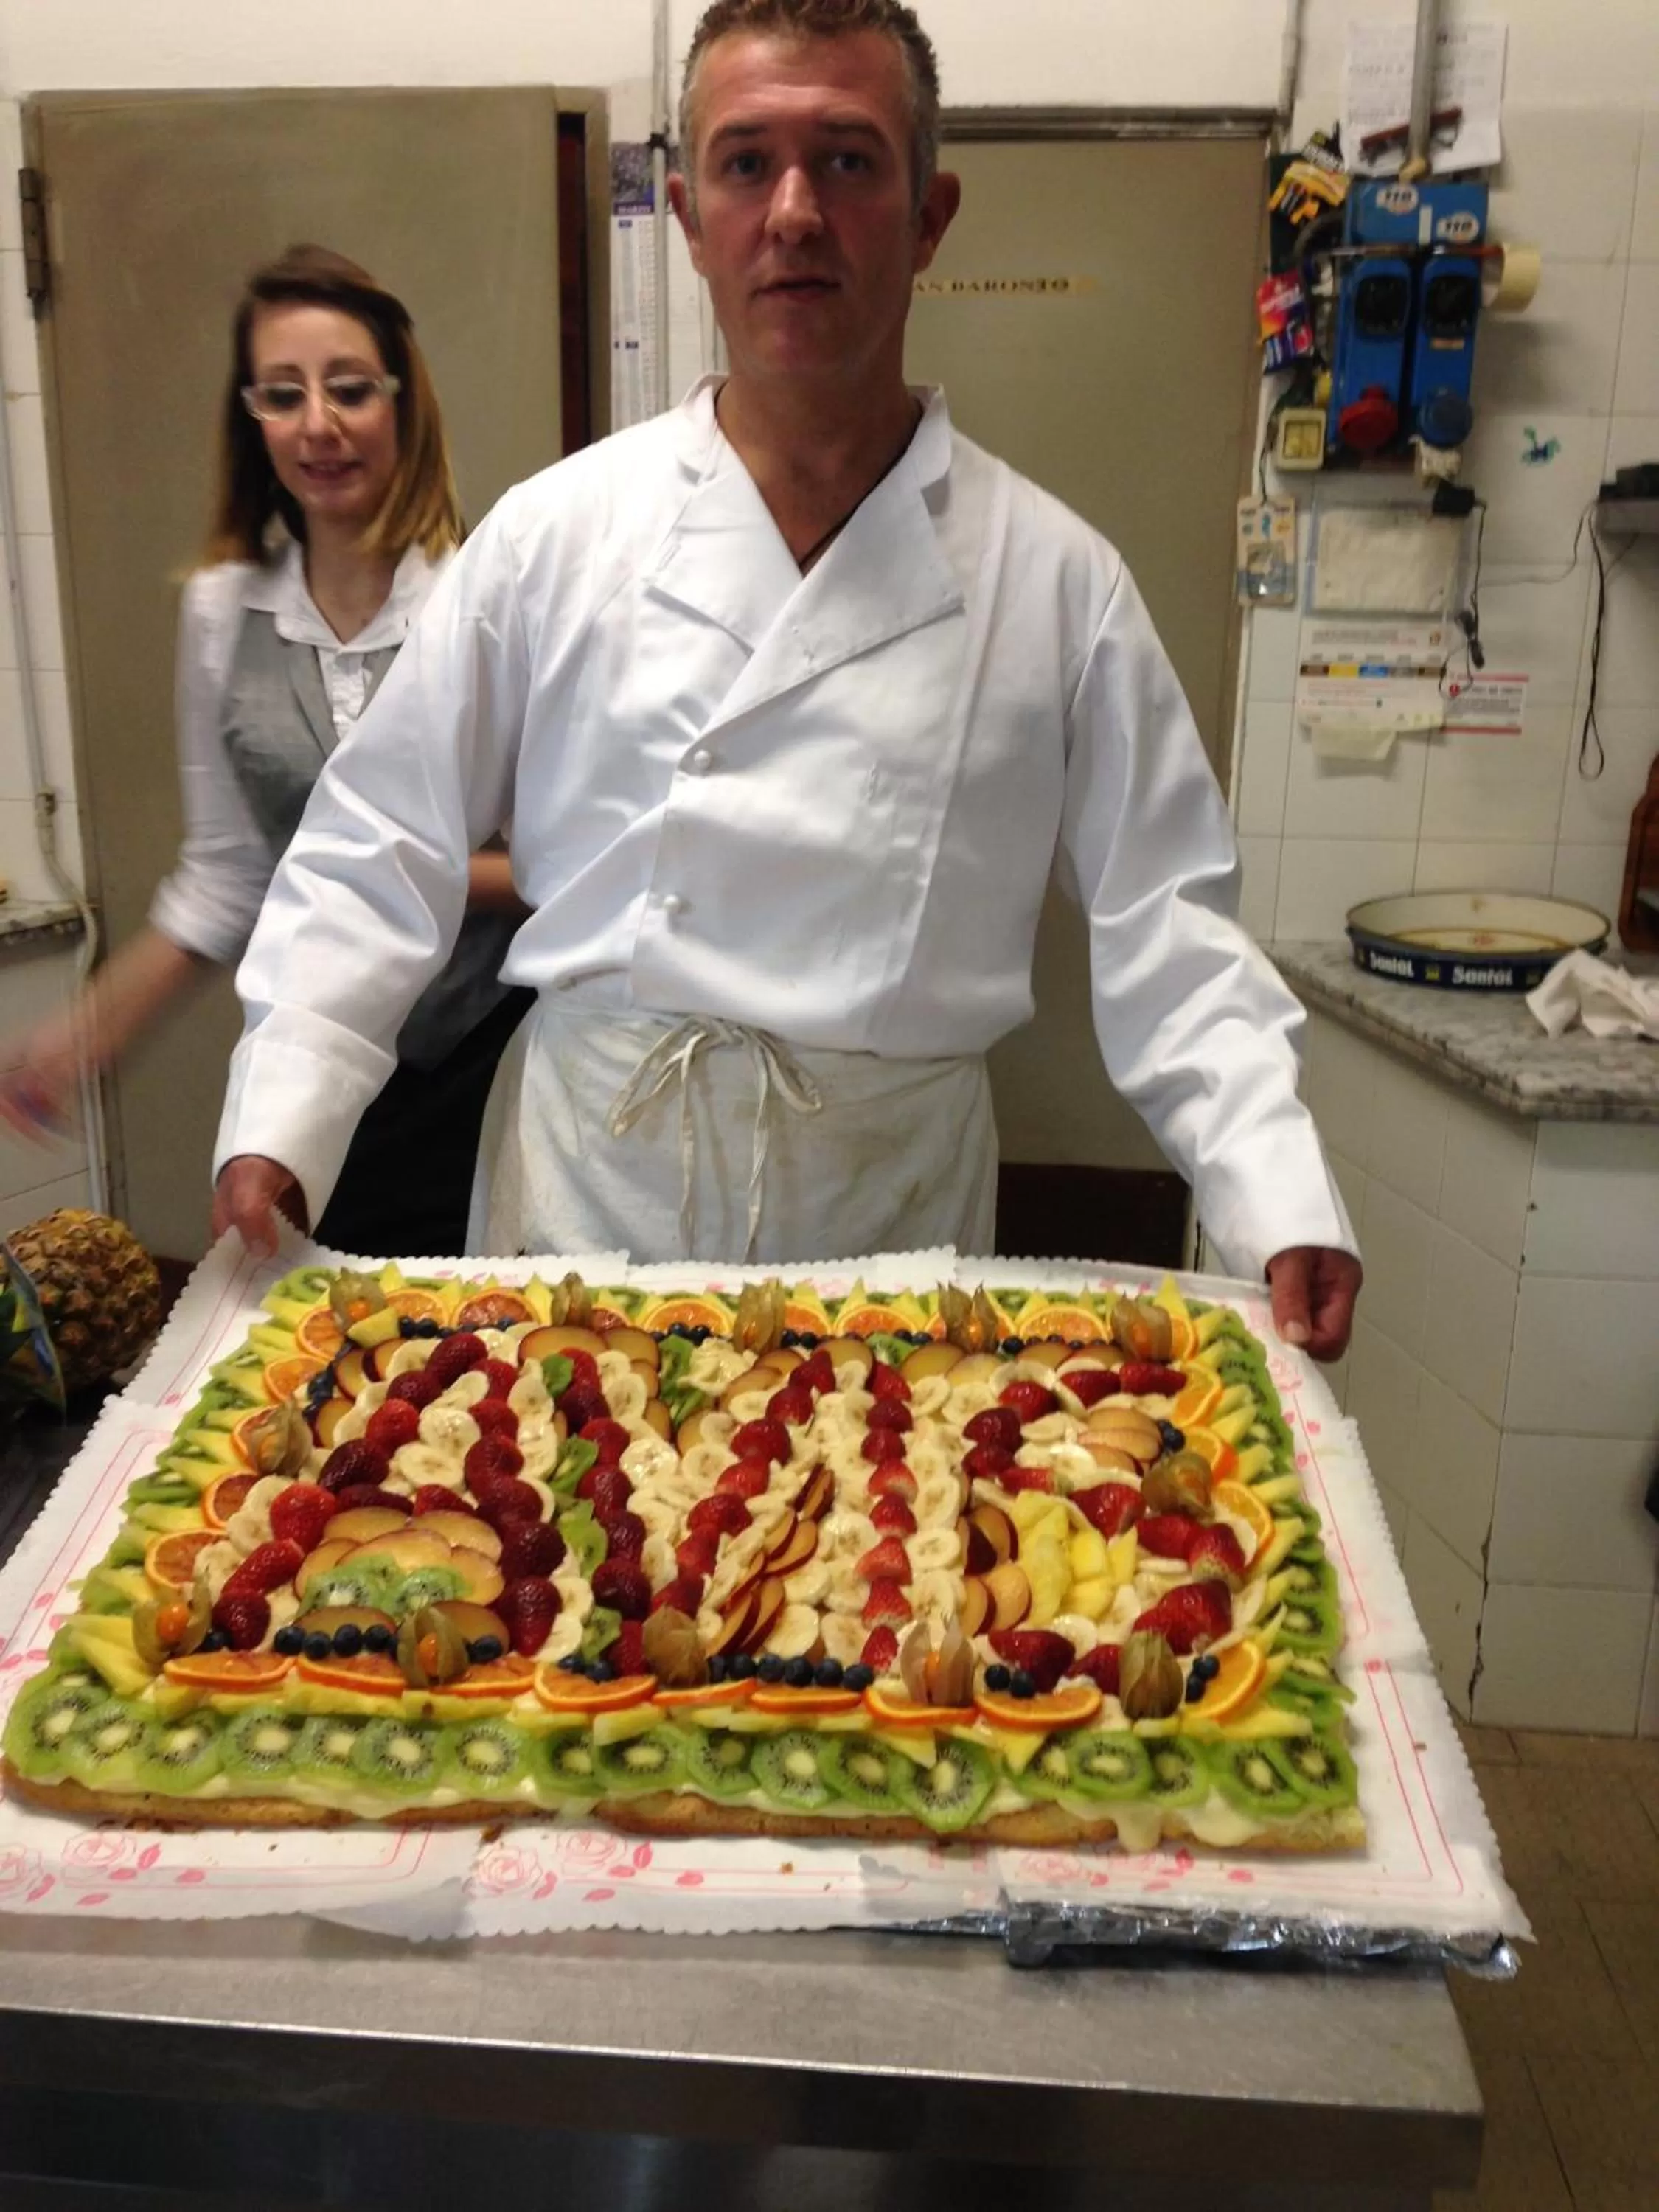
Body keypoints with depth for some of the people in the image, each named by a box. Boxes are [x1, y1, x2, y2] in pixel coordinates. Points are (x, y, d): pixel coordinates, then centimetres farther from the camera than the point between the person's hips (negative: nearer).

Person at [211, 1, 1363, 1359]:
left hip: (898, 1197, 1)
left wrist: (1284, 1206, -12)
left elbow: (1169, 930, -2)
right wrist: (276, 1130, -9)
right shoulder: (554, 535, -2)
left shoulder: (1057, 579, -1)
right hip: (590, 1183, 0)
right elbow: (378, 862, 2)